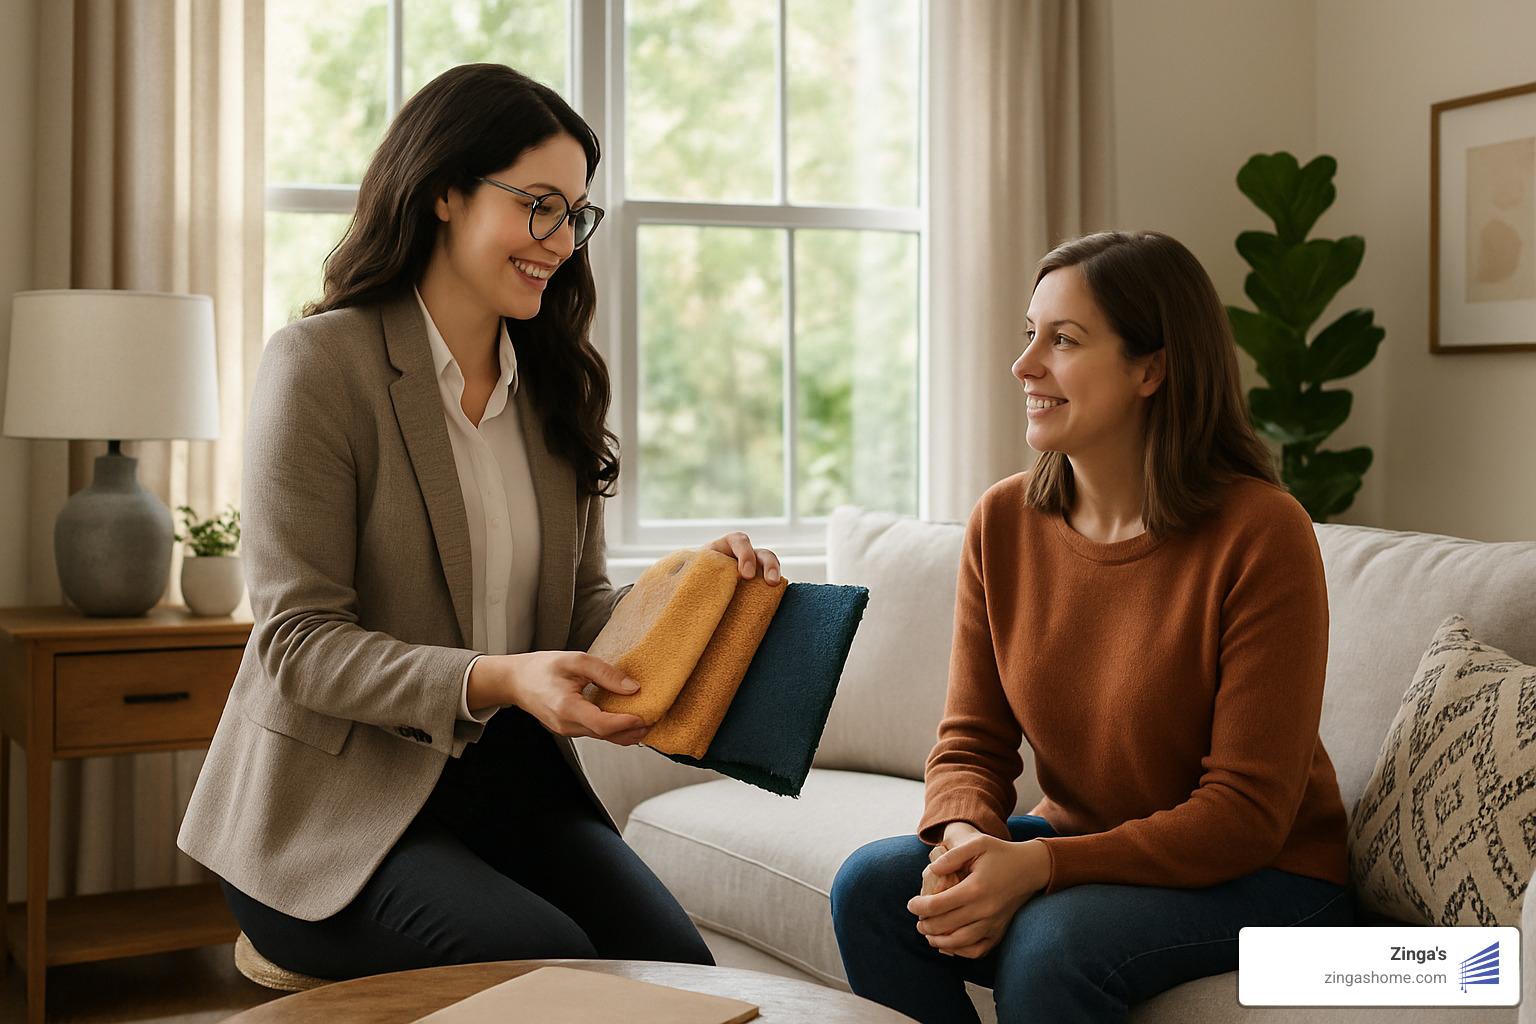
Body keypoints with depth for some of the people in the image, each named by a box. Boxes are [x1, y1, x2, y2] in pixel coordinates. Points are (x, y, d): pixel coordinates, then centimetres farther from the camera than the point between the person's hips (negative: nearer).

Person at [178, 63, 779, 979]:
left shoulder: (553, 384, 12)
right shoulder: (319, 364, -8)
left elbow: (580, 604, 11)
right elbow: (301, 641, -13)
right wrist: (499, 681, -28)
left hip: (514, 782, 5)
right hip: (342, 807, -5)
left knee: (678, 967, -21)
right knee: (547, 961, -27)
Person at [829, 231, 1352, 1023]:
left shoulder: (1261, 534, -20)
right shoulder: (1003, 522, -2)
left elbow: (1248, 813, -20)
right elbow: (971, 741, 2)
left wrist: (1037, 866, -29)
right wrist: (965, 838, -23)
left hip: (1263, 877, -5)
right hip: (1078, 846, 5)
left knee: (1051, 943, -32)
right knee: (871, 887, -17)